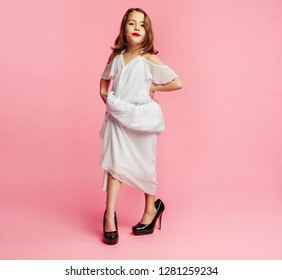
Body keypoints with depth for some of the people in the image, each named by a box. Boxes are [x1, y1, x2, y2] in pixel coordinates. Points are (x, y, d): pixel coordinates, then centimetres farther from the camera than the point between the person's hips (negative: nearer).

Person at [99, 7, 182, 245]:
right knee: (115, 164, -4)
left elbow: (177, 83, -12)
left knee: (144, 165, 10)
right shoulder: (116, 57, 3)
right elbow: (105, 80, 20)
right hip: (118, 118, 3)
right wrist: (107, 98, 5)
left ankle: (151, 208, 32)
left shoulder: (149, 59, -10)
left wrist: (152, 87, -8)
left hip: (142, 118, -3)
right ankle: (110, 216, 2)